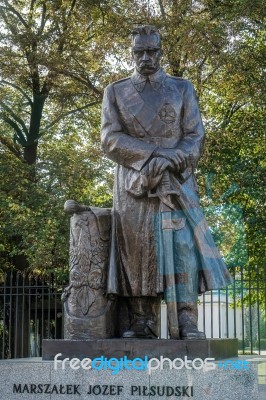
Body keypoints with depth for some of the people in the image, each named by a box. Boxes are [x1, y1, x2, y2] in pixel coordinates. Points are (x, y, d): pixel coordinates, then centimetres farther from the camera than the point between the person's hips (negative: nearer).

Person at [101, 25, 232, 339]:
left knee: (182, 245, -12)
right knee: (137, 250, -4)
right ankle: (142, 323, -2)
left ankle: (186, 323, -13)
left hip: (175, 182, 0)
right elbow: (110, 139, -1)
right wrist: (153, 155, -14)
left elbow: (195, 136, 3)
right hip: (133, 182, 1)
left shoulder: (182, 88, 11)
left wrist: (170, 163, -15)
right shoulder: (115, 91, 10)